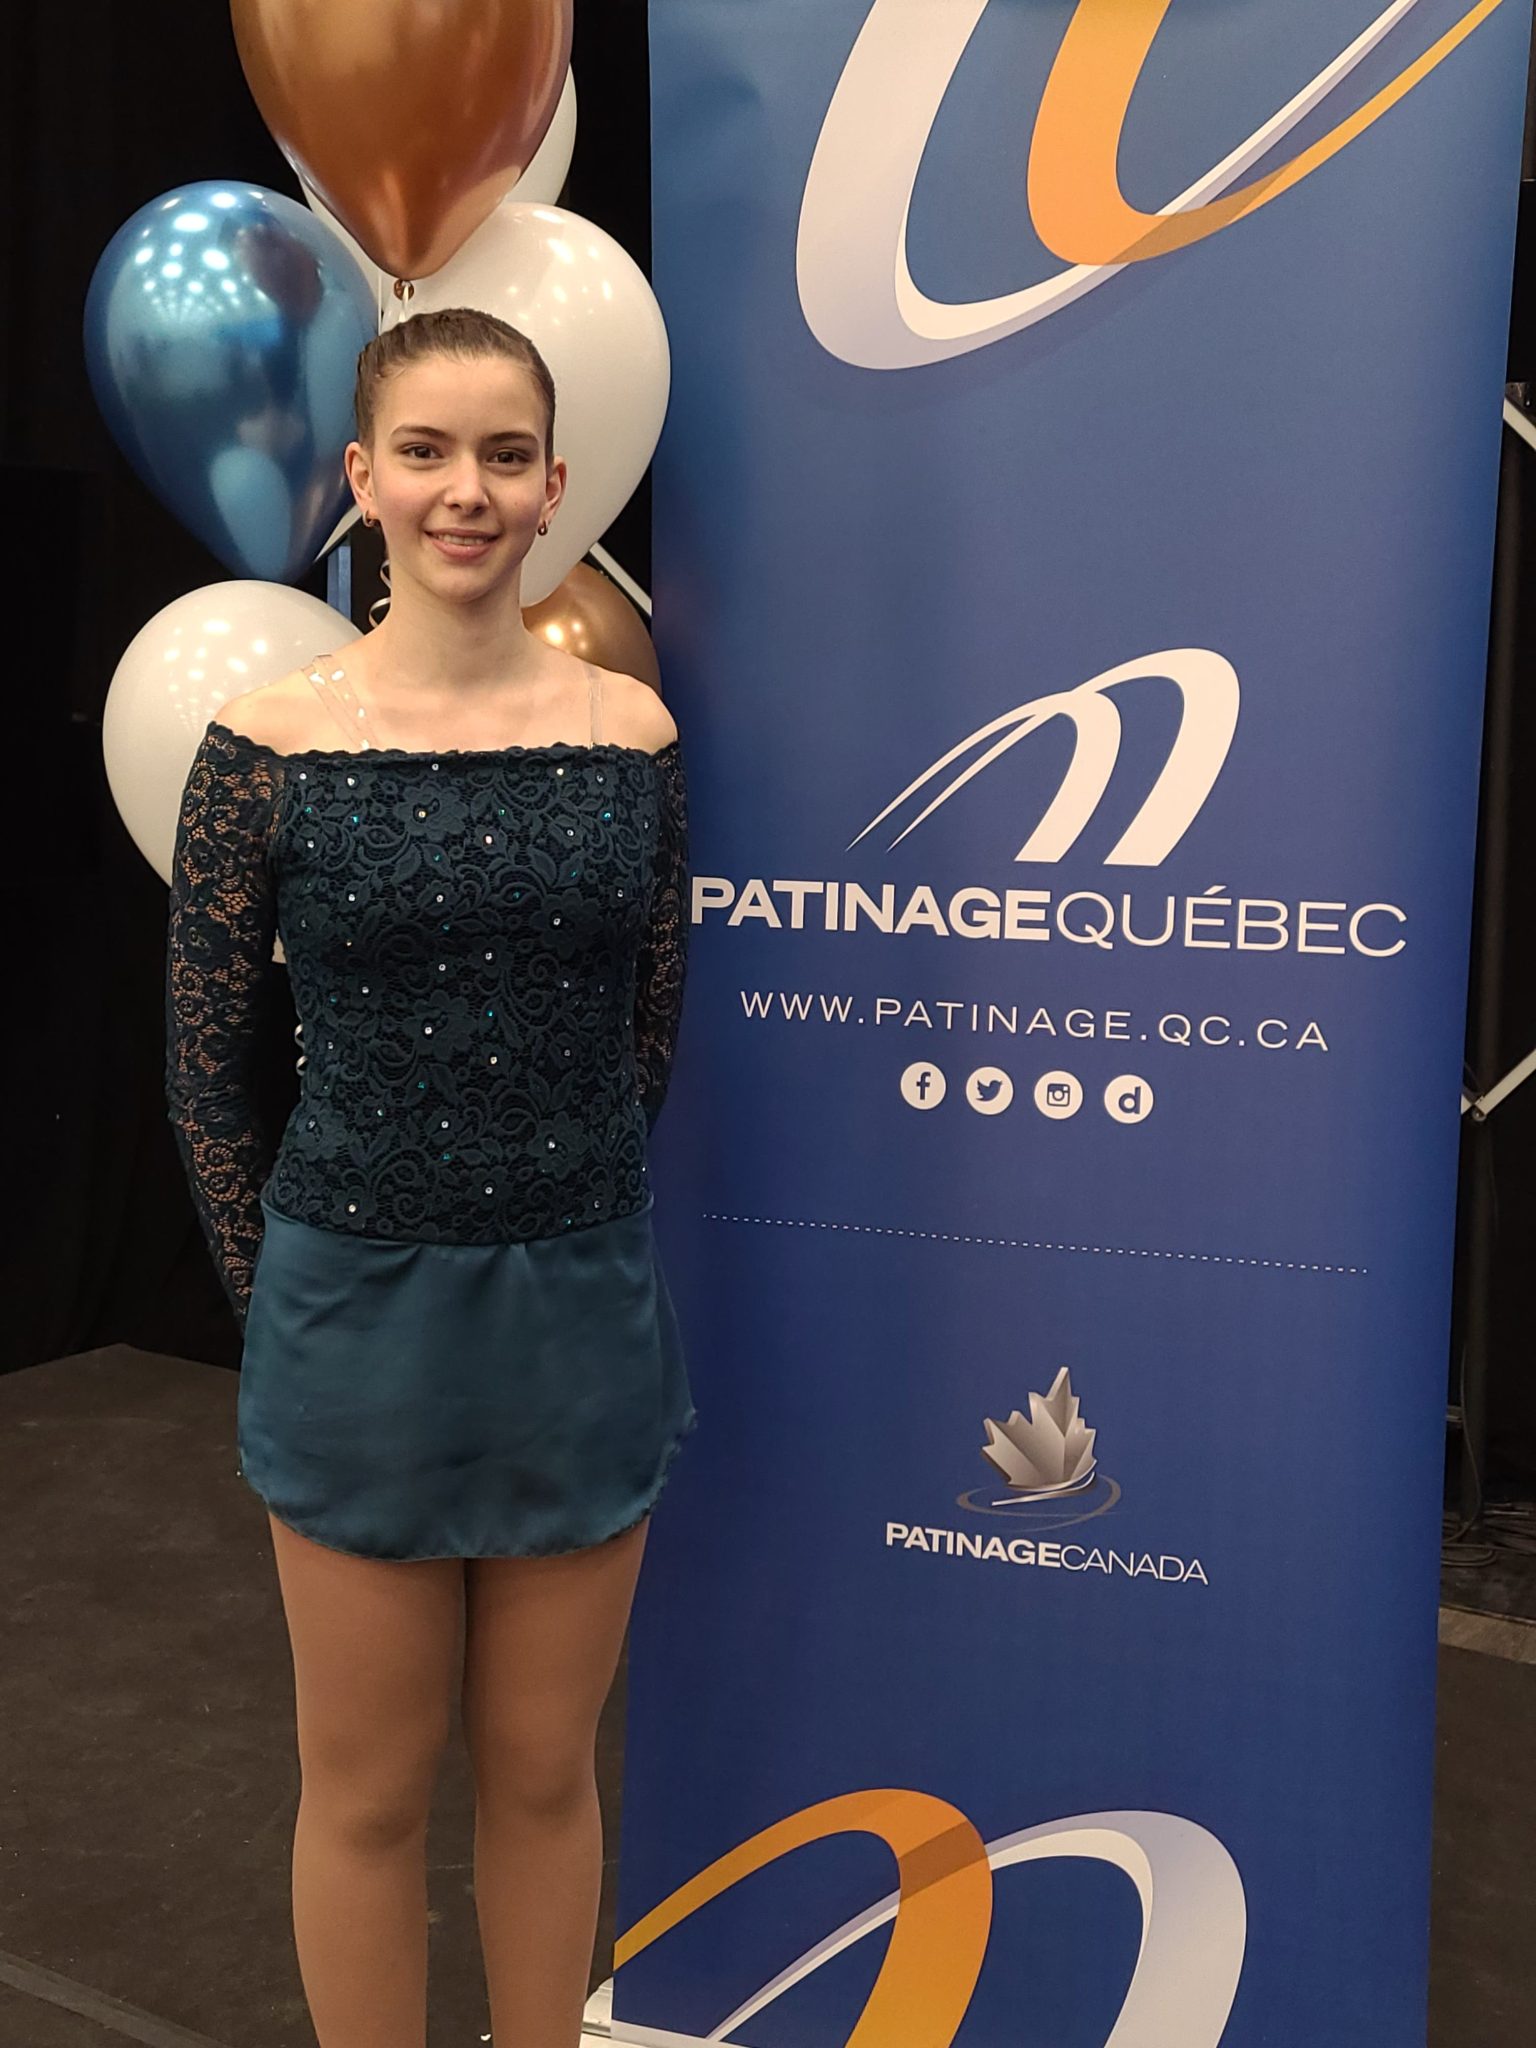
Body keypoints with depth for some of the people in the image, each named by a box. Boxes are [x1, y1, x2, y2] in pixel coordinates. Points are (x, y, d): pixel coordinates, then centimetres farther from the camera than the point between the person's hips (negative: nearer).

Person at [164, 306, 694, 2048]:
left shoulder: (630, 733, -1)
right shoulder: (267, 744, -7)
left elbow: (649, 1035, 7)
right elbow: (205, 1068, -1)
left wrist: (555, 1227, 8)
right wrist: (282, 1296, 1)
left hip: (582, 1307, 2)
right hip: (360, 1313, -1)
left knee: (542, 1771, 17)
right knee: (369, 1789, 15)